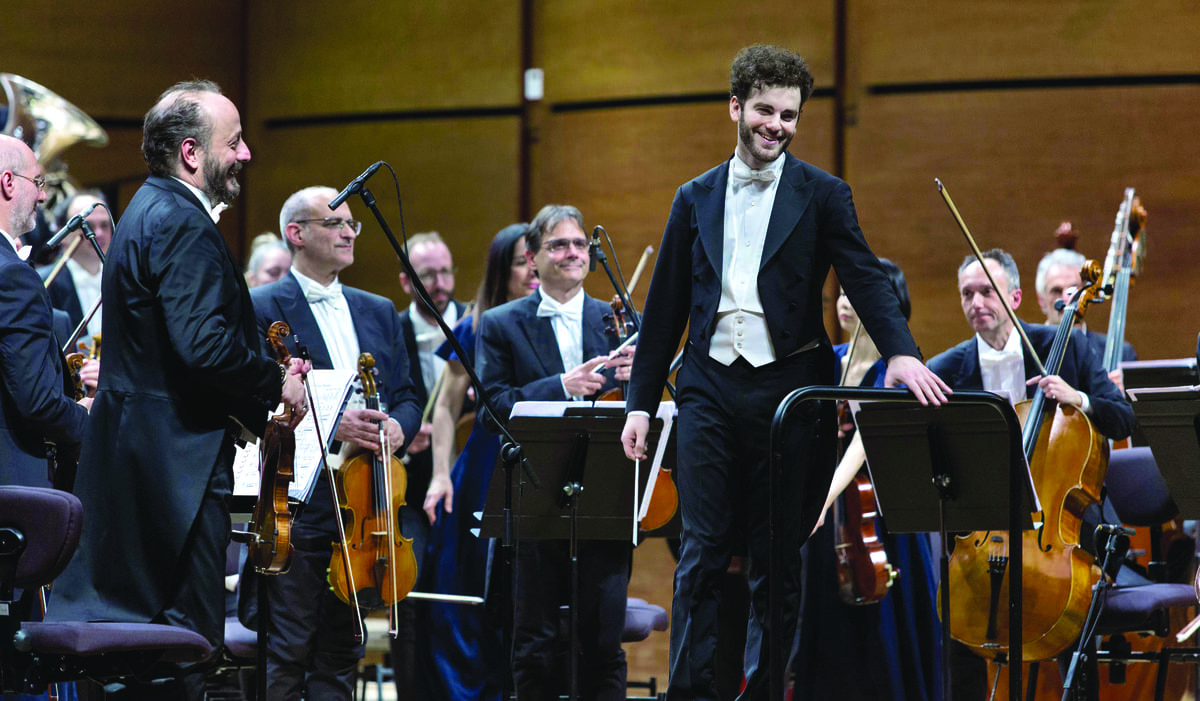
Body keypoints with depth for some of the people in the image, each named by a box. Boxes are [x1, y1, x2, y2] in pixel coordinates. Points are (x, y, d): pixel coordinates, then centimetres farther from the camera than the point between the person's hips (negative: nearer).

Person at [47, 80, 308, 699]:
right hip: (179, 461, -11)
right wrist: (277, 385, -11)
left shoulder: (151, 210, 18)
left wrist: (259, 386, 12)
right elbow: (204, 344, -26)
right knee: (188, 633, -9)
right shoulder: (182, 225, -16)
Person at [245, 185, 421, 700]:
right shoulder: (262, 309, -2)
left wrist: (397, 426, -5)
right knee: (285, 658, -6)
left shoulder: (379, 312, 19)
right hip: (296, 508, -6)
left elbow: (406, 397, 18)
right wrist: (330, 426, -22)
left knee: (341, 655, 9)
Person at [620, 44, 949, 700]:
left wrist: (900, 350, -26)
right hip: (710, 389, 2)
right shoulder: (696, 198, 12)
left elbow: (864, 278, -8)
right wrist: (641, 401, 10)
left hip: (787, 389, -1)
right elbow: (665, 307, 14)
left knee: (777, 560, 3)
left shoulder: (822, 196, 4)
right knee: (701, 553, -3)